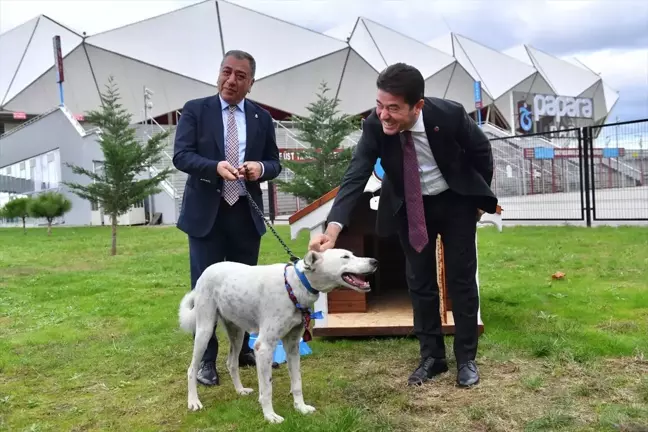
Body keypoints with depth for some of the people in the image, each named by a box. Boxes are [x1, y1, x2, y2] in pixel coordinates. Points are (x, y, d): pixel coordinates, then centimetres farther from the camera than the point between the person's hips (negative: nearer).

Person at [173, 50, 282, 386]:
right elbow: (181, 156, -10)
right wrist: (215, 166, -28)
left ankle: (242, 349, 30)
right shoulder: (195, 110, -1)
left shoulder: (261, 117, 8)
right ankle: (206, 359, 14)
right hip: (206, 212, -3)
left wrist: (260, 167, -16)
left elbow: (274, 164, 8)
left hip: (245, 212, 3)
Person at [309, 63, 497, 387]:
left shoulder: (450, 114, -28)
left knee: (461, 279, 3)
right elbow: (355, 176, -29)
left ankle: (466, 358, 17)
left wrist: (480, 198, 2)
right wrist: (332, 229, -42)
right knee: (419, 282, 6)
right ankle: (432, 356, 20)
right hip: (408, 206, 2)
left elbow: (481, 151, -8)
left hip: (455, 201, -1)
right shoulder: (375, 125, -25)